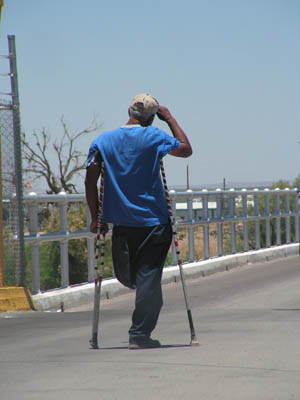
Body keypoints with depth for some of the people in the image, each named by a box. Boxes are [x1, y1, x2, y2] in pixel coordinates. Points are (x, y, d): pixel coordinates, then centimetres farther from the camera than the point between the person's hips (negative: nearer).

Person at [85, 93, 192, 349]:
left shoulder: (102, 141, 3)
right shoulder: (153, 137, -7)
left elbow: (90, 181, 0)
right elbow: (186, 149, 5)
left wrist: (96, 218, 7)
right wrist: (170, 119, 11)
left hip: (121, 222, 2)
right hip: (153, 222, -2)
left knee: (126, 276, 18)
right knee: (148, 278, 0)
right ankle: (140, 335, -2)